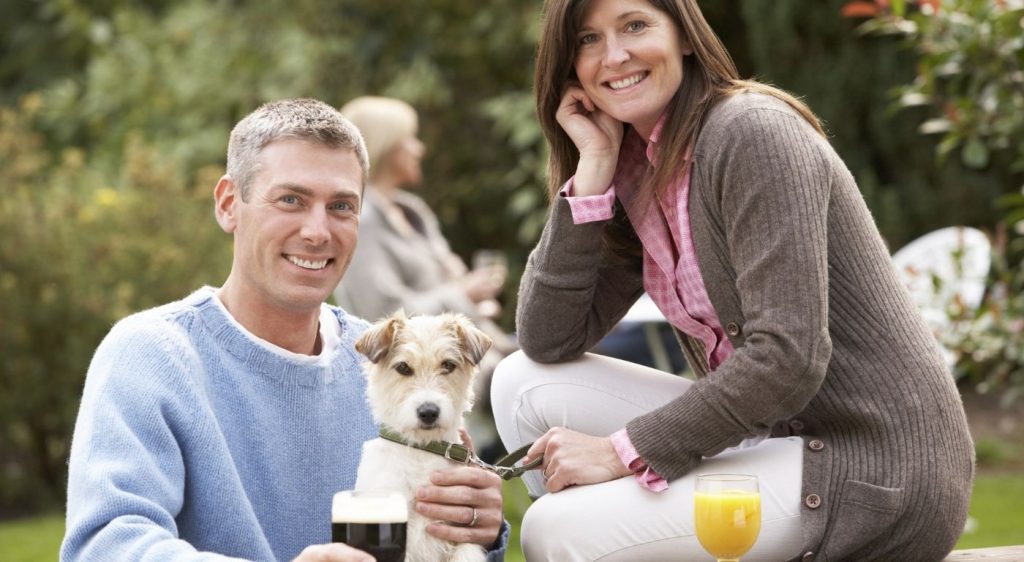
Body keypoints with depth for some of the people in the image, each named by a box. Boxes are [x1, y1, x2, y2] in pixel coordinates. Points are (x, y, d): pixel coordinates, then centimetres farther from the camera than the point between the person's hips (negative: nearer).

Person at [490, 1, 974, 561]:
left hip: (877, 470, -9)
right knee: (525, 384, 5)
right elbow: (547, 343, 1)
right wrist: (594, 163, -4)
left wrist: (625, 450, -18)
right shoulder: (635, 174, 10)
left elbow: (788, 359, -23)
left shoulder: (754, 132, -16)